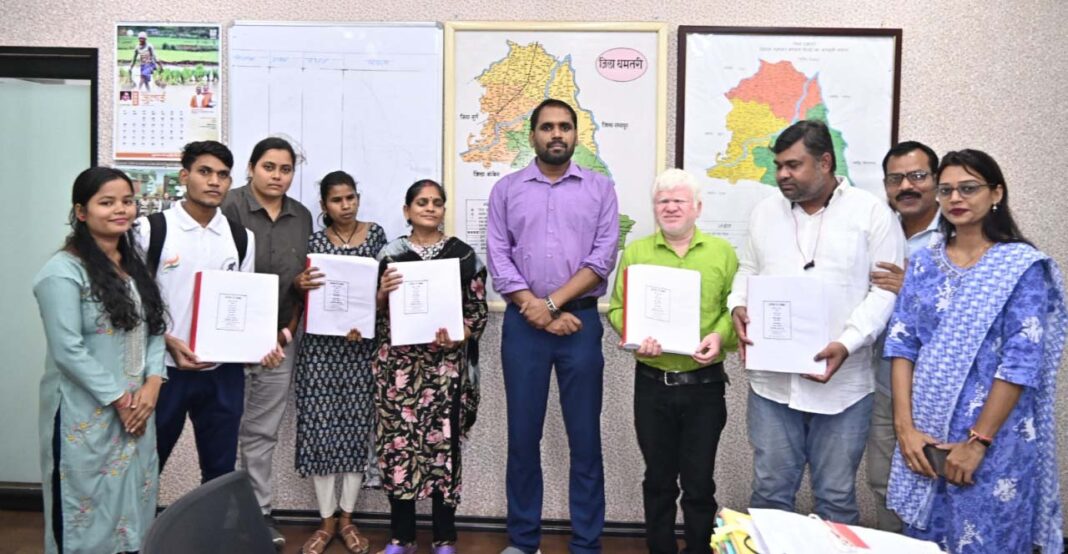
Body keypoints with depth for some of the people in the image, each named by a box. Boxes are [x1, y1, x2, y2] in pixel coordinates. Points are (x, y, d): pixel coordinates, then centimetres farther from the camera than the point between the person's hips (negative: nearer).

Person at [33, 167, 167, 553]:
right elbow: (68, 351, -18)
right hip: (86, 412, -6)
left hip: (136, 406, 7)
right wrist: (117, 399, -15)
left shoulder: (134, 263, 9)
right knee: (87, 509, 8)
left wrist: (152, 383, -6)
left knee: (133, 501, 15)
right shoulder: (63, 271, -14)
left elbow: (155, 327, 8)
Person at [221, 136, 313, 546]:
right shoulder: (230, 209, -6)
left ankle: (260, 512, 18)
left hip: (282, 338, 4)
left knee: (263, 432, 10)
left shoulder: (302, 216, 10)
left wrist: (290, 326, 2)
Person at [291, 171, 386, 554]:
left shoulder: (375, 234, 4)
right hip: (321, 345, 0)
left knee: (357, 427, 5)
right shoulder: (314, 242, 1)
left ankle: (346, 518, 20)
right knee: (320, 427, 1)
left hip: (362, 345, 1)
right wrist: (300, 285, -18)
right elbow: (306, 297, 4)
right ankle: (326, 520, 16)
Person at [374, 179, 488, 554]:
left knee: (444, 445, 0)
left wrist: (458, 336, -15)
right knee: (397, 443, 3)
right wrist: (382, 292, -9)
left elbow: (479, 311, 2)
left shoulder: (463, 254, 4)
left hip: (446, 365, -1)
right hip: (397, 364, 2)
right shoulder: (390, 254, 8)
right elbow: (374, 312, 11)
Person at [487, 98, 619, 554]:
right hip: (523, 323, 1)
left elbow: (604, 256, -4)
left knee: (585, 436, 4)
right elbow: (497, 257, 1)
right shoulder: (507, 190, 8)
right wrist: (535, 307, -9)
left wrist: (553, 301, -12)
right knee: (523, 434, 7)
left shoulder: (600, 188, 6)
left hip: (581, 321, 0)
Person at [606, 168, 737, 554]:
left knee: (699, 481, 8)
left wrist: (720, 336, -19)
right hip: (652, 383, 1)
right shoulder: (636, 252, 5)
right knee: (658, 479, 15)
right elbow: (618, 308, 2)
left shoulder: (722, 251, 3)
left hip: (704, 384, -1)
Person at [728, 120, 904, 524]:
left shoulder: (872, 212, -2)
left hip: (842, 384, -2)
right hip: (771, 380, 3)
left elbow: (887, 289, -5)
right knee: (769, 491, 11)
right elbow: (747, 272, 16)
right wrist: (738, 308, -6)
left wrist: (847, 344, -17)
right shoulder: (764, 212, 10)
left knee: (836, 497, 11)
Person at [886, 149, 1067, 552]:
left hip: (993, 438, -4)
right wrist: (905, 426, -8)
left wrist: (978, 440, -14)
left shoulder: (1022, 265, -7)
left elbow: (1022, 362, -13)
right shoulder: (923, 264, 5)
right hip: (925, 435, 4)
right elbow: (901, 344, 1)